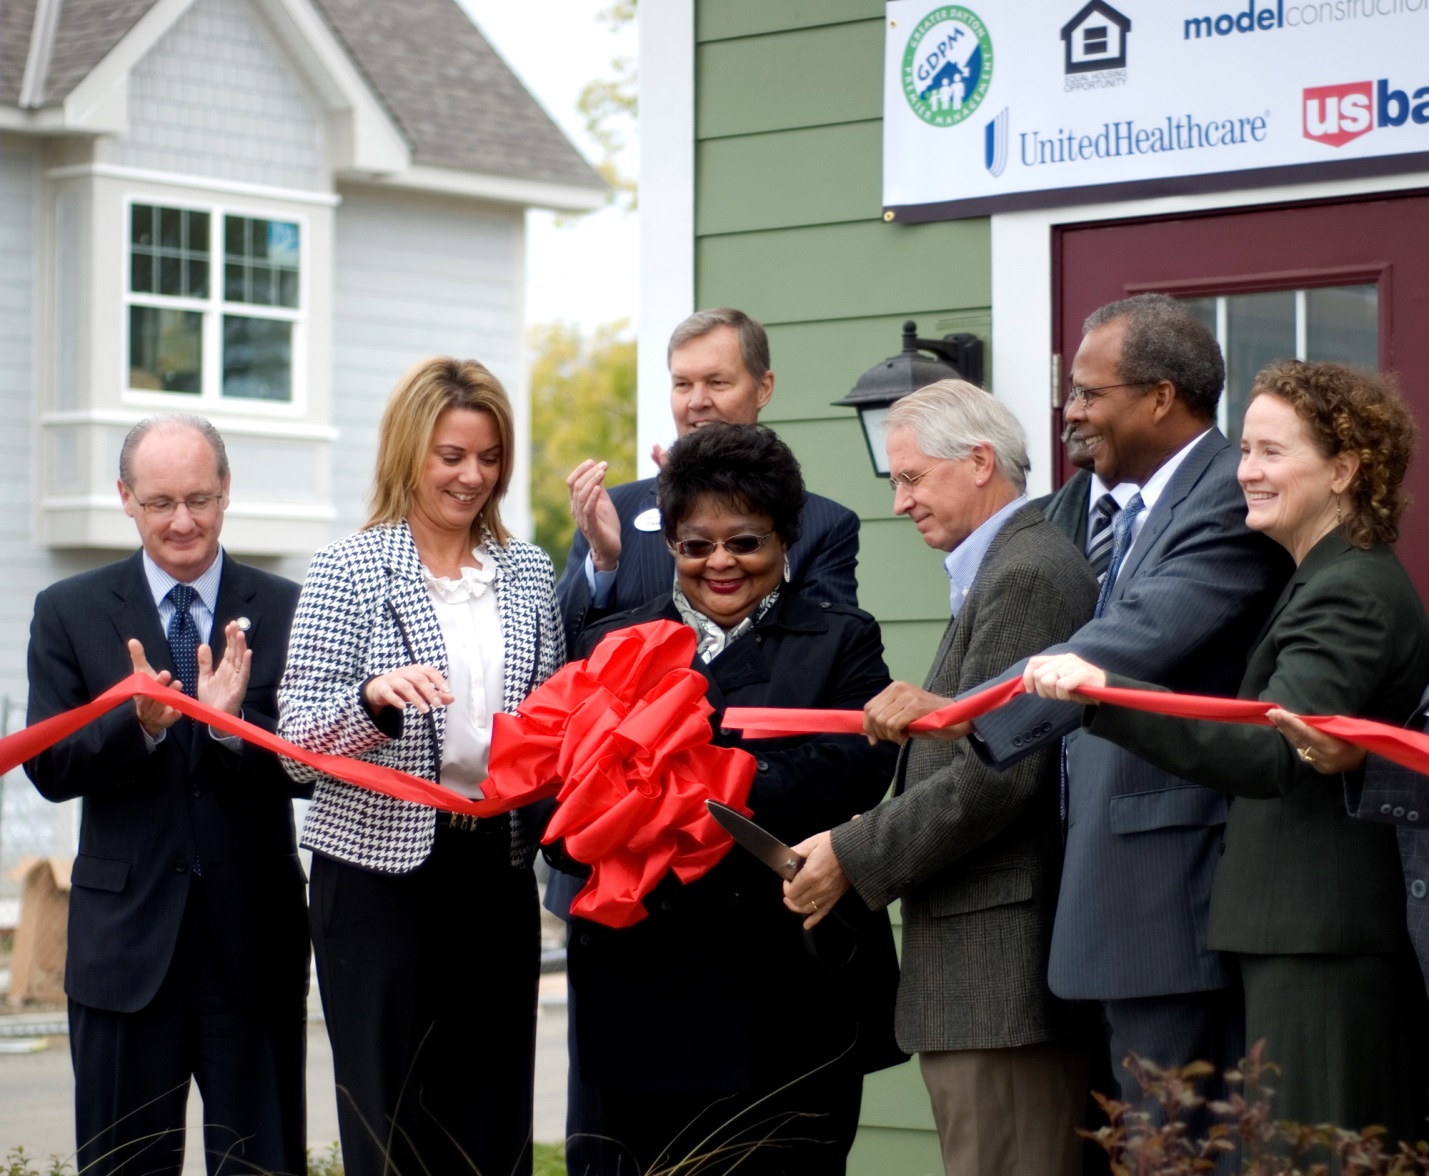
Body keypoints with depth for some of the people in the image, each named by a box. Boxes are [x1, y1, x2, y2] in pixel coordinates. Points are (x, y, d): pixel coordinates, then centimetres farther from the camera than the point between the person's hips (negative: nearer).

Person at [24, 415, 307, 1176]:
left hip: (254, 939, 0)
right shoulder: (69, 613, 3)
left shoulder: (286, 612, 1)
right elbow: (49, 770, -3)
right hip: (126, 935, 1)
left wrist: (232, 723, -23)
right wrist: (139, 724, -21)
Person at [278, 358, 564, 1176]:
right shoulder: (349, 570, -1)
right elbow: (296, 745, -6)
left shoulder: (527, 572, 11)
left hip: (497, 873, 4)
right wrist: (373, 698, -24)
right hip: (381, 871, -4)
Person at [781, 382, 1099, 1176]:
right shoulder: (1001, 569, 19)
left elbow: (997, 774, -19)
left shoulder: (1026, 576, -13)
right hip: (986, 968, 10)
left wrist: (854, 856, -14)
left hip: (1000, 968, -10)